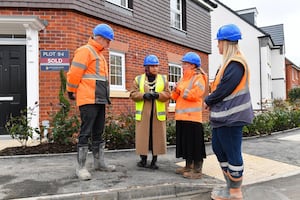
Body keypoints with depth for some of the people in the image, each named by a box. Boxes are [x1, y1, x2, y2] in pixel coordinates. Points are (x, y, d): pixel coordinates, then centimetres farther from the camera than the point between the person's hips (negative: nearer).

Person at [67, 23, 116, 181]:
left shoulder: (99, 54, 21)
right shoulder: (85, 51, -8)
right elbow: (74, 73, -13)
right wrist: (71, 91, -4)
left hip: (99, 100, 10)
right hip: (88, 100, -9)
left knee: (98, 133, 14)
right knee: (85, 133, -7)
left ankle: (99, 162, 23)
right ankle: (81, 167, 0)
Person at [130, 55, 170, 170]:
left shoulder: (163, 79, 11)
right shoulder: (138, 79, 8)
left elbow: (167, 94, 2)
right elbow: (133, 94, 0)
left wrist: (158, 95, -18)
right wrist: (143, 95, -17)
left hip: (158, 113, 1)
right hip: (143, 113, -1)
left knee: (157, 136, 2)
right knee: (143, 136, 1)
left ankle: (154, 160, 13)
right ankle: (143, 159, 15)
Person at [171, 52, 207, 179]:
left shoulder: (198, 78, -4)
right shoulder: (184, 79, 21)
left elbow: (194, 95, -18)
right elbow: (174, 96, 18)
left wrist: (181, 89, -5)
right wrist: (176, 90, -4)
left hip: (192, 116, -8)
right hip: (181, 116, 9)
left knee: (195, 143, -5)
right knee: (185, 142, 14)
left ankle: (197, 170, 2)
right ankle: (188, 167, 25)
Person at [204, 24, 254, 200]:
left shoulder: (235, 63, -16)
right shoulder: (231, 62, 15)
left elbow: (225, 88, -21)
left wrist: (208, 101, -6)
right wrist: (212, 101, 4)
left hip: (231, 116, -10)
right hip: (223, 115, 10)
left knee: (232, 153, 1)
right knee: (219, 149, 16)